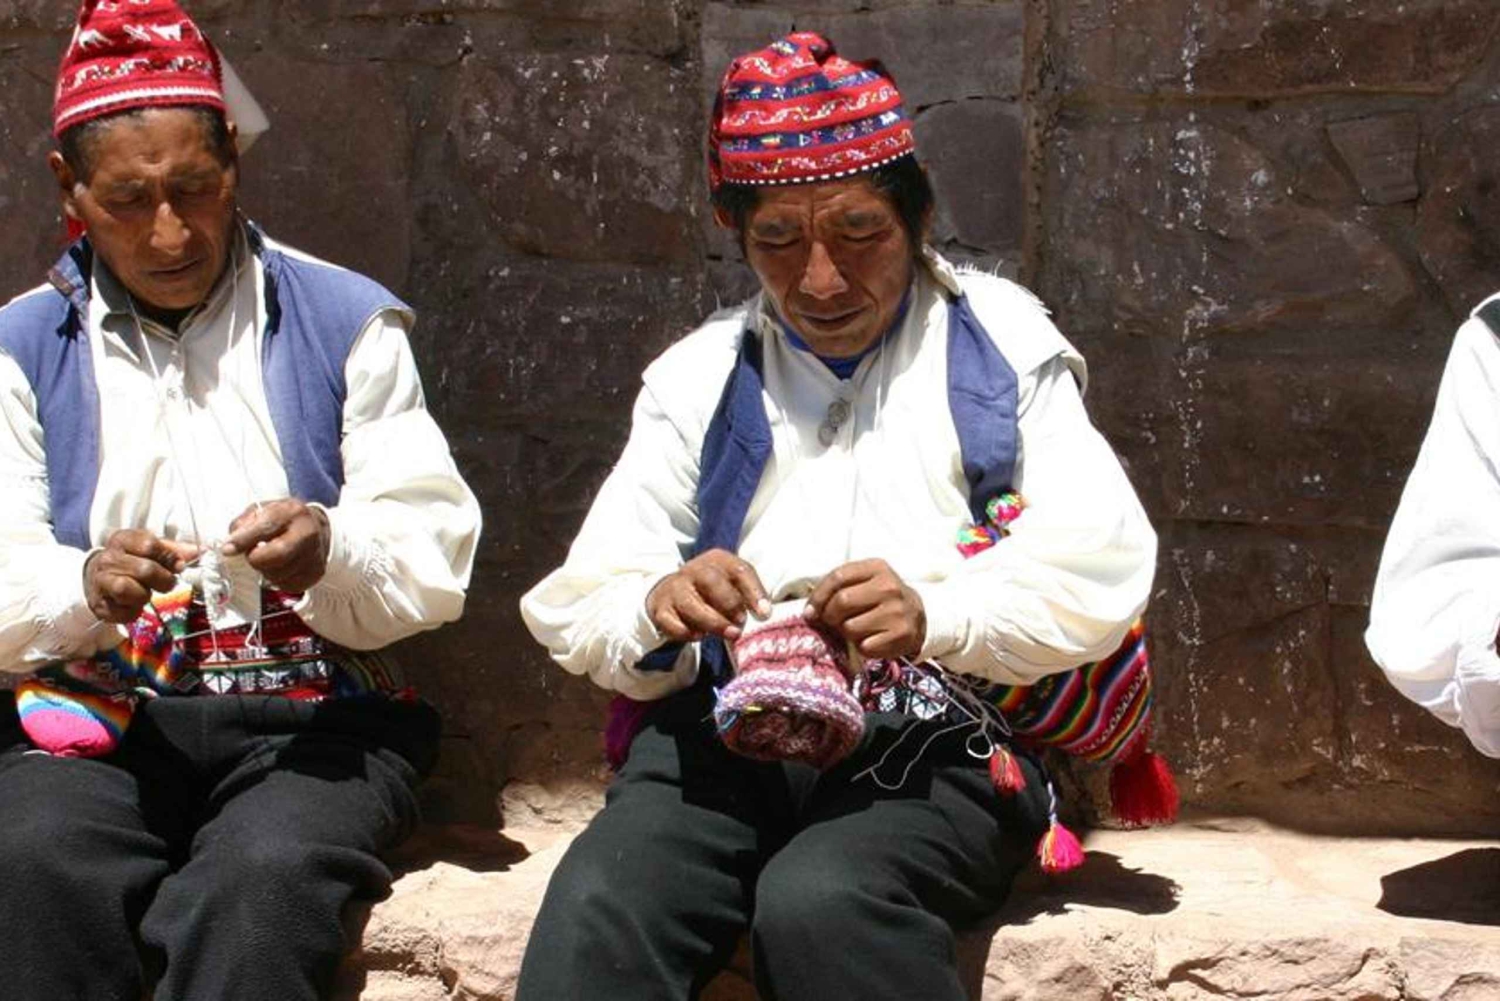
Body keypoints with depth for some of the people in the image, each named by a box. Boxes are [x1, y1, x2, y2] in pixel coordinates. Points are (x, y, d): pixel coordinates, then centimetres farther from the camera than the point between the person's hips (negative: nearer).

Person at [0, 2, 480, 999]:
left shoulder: (346, 321, 9)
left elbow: (435, 557, 3)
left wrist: (331, 553, -20)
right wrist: (85, 589, -20)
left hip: (311, 714, -1)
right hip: (95, 713, 1)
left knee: (262, 878, -34)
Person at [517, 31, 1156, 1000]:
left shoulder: (1002, 349, 11)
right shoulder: (697, 378, 18)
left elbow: (1100, 572, 0)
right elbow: (581, 608, 11)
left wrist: (937, 617, -20)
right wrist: (656, 611, -14)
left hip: (944, 738, -1)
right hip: (724, 734, 2)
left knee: (820, 903, -34)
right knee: (592, 915, -30)